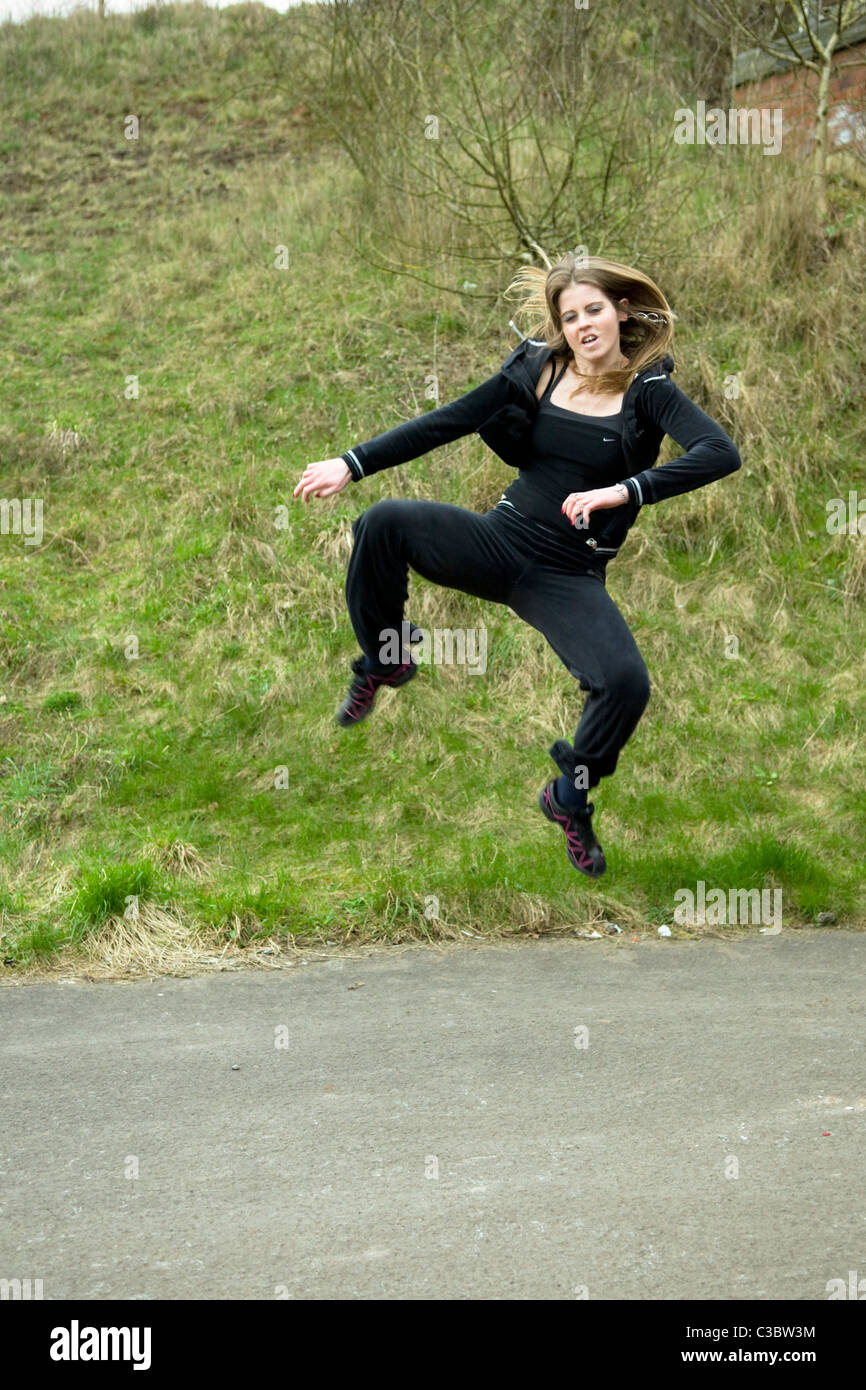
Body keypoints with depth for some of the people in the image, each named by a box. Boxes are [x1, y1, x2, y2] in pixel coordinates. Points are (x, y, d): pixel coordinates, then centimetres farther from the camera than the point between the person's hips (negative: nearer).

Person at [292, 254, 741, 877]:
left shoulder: (647, 391, -3)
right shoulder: (538, 370, 5)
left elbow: (721, 453, -20)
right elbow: (444, 423, 3)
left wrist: (624, 491, -31)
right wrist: (352, 464, -5)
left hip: (570, 577, -2)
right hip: (502, 540, 2)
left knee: (627, 683, -27)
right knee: (386, 521, -24)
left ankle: (570, 797, 4)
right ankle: (385, 660, 3)